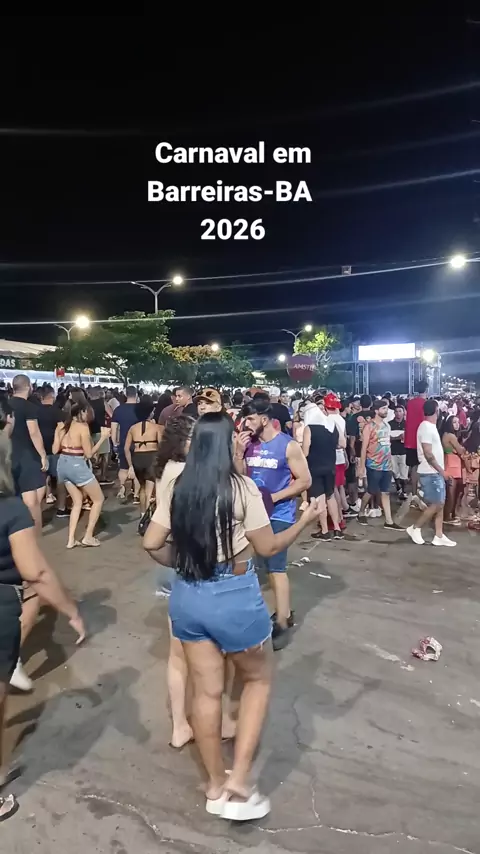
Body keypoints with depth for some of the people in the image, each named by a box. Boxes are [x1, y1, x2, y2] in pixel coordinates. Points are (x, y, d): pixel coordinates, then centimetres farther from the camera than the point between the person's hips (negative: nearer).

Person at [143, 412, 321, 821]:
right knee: (259, 679, 20)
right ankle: (238, 782, 17)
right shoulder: (242, 488, -16)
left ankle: (216, 786, 36)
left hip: (187, 595, 5)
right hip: (234, 595, -5)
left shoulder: (176, 488, -3)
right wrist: (305, 520, 4)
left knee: (207, 690, 19)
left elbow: (151, 543, 2)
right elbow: (268, 547, -9)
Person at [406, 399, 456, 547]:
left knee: (440, 504, 10)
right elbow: (428, 453, -21)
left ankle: (439, 536, 14)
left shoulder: (431, 426, 14)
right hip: (430, 473, -10)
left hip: (435, 472, 10)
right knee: (436, 505, -6)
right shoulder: (426, 427, -17)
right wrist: (441, 470, -15)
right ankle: (415, 528, 7)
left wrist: (440, 470, 14)